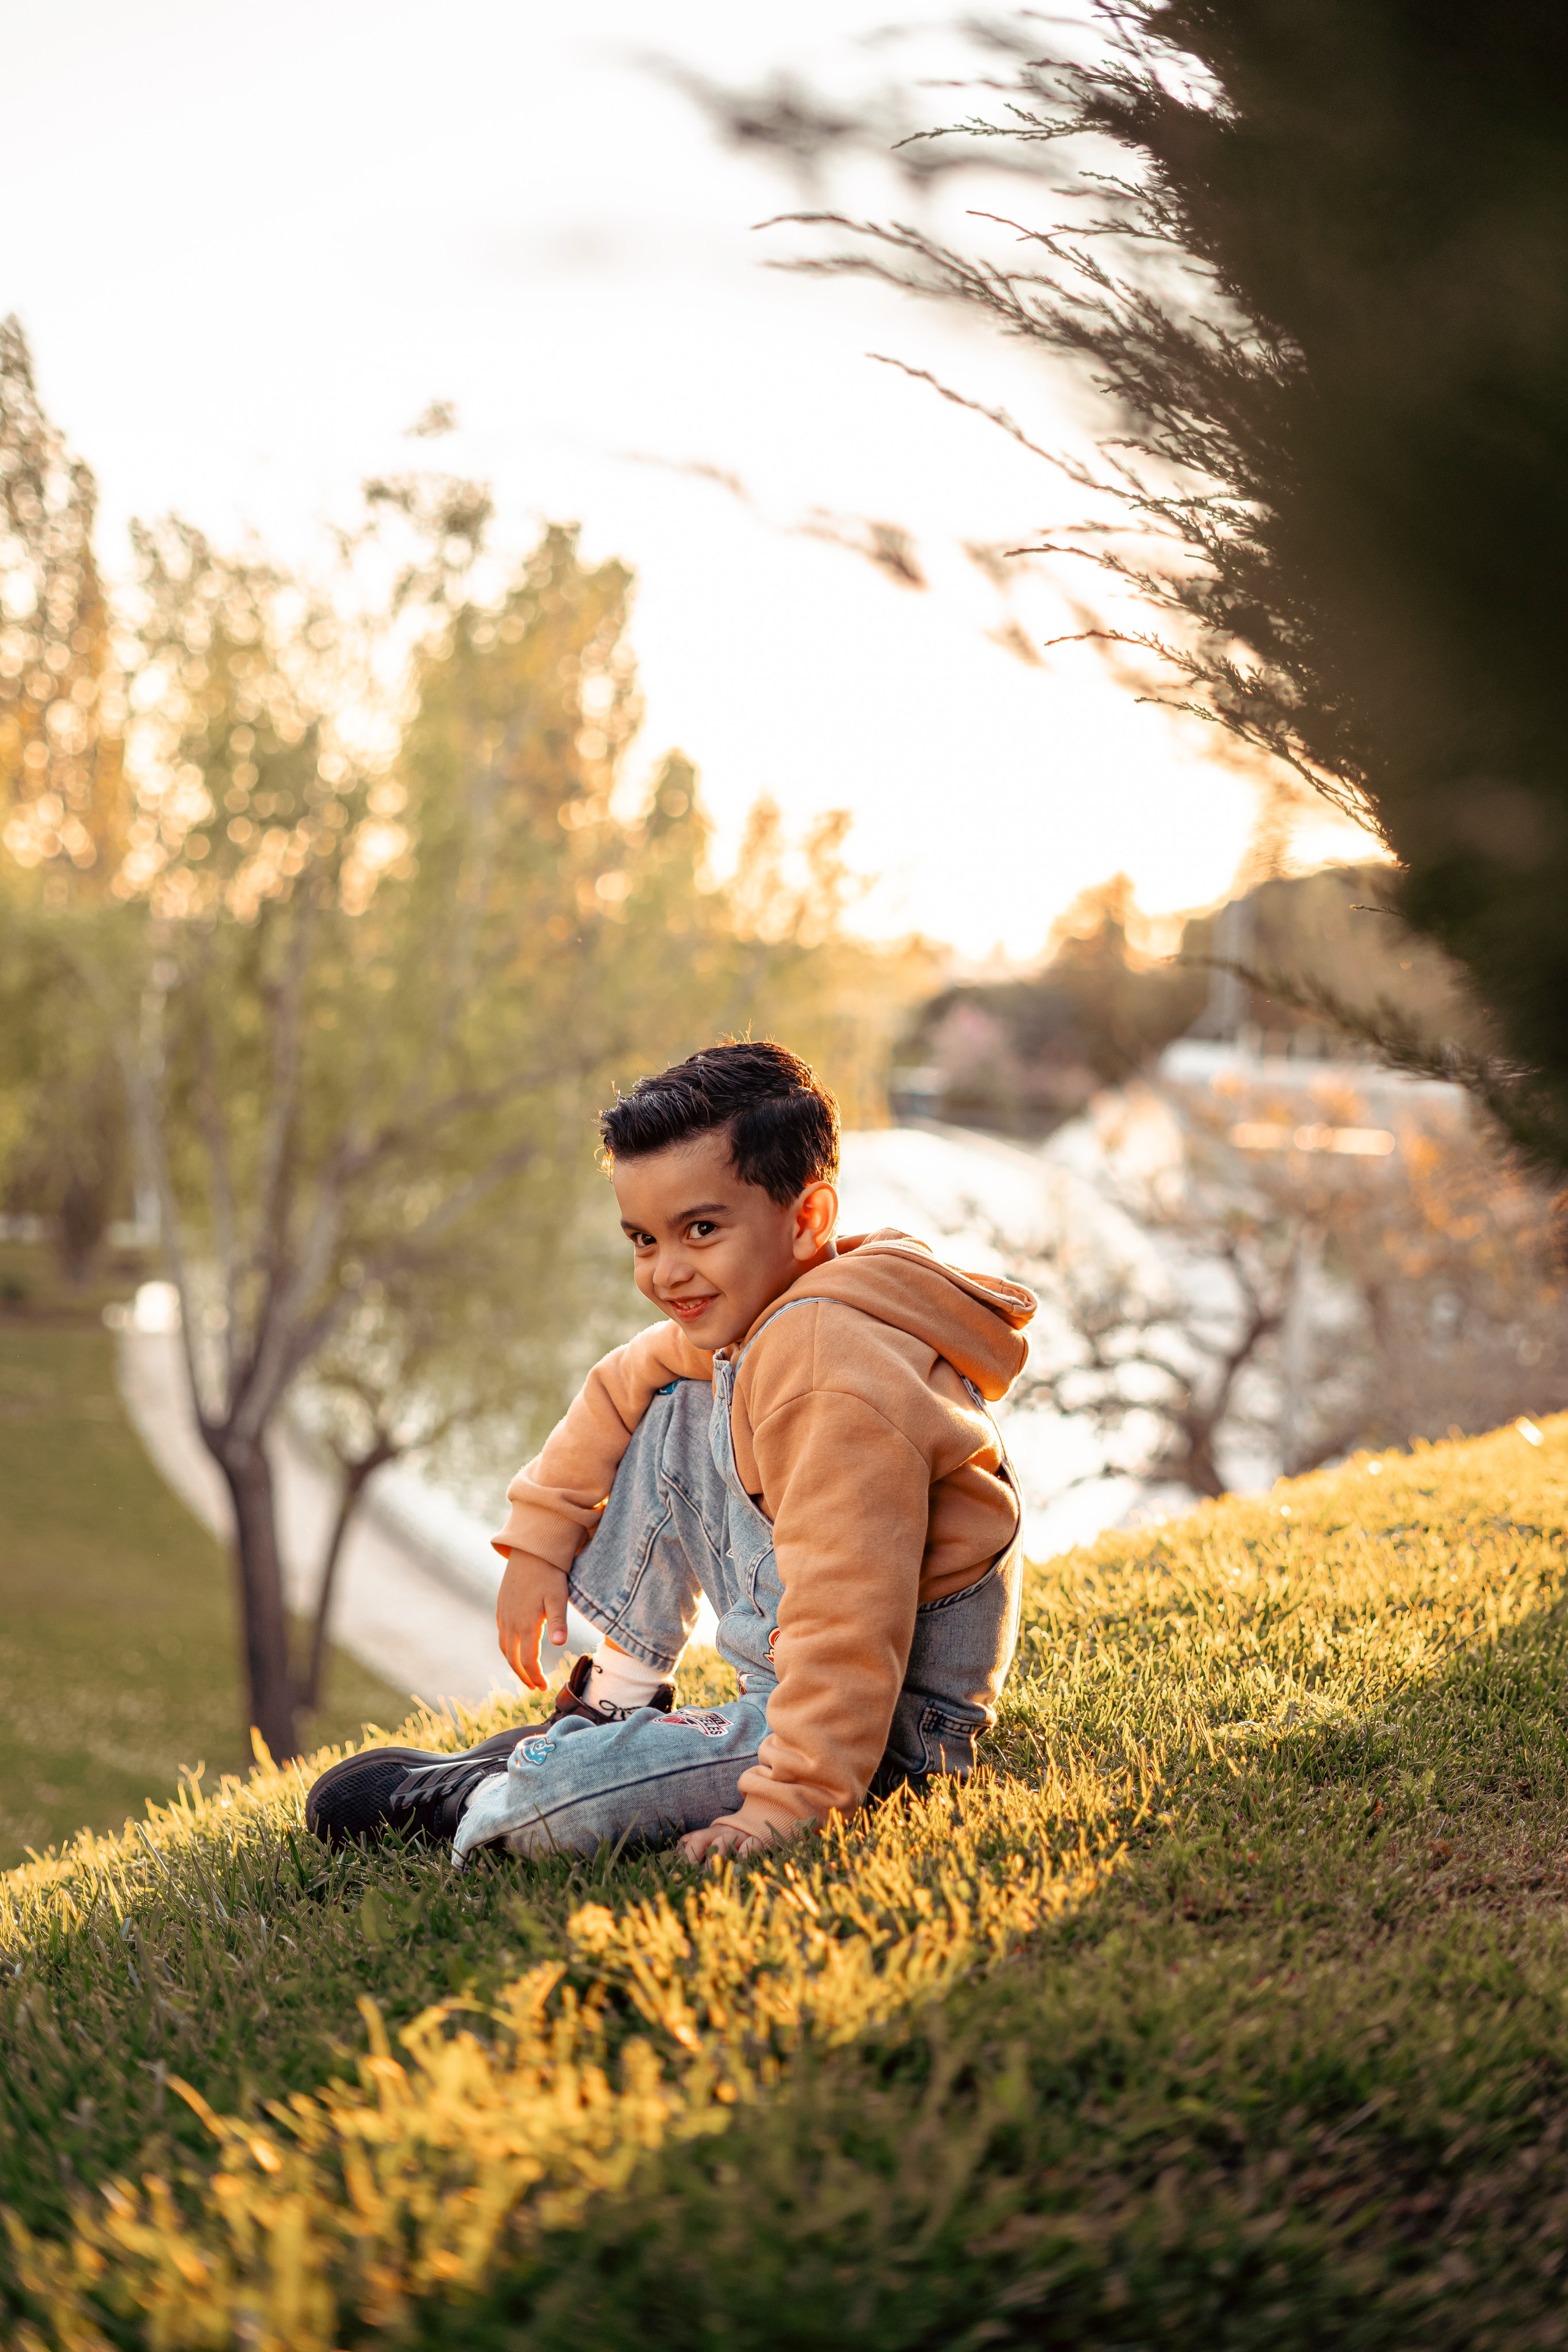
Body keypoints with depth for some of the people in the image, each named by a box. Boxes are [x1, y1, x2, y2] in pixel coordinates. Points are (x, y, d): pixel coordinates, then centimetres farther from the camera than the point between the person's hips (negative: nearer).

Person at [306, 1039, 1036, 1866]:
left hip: (890, 1726, -10)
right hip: (802, 1665, 10)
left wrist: (789, 1800, -33)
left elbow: (847, 1618, -32)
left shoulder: (828, 1373, -28)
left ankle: (453, 1797, 14)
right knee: (670, 1415, 11)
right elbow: (620, 1389, 19)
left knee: (542, 1807, -24)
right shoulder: (746, 1315, 4)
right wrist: (538, 1543, 13)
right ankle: (610, 1713, 16)